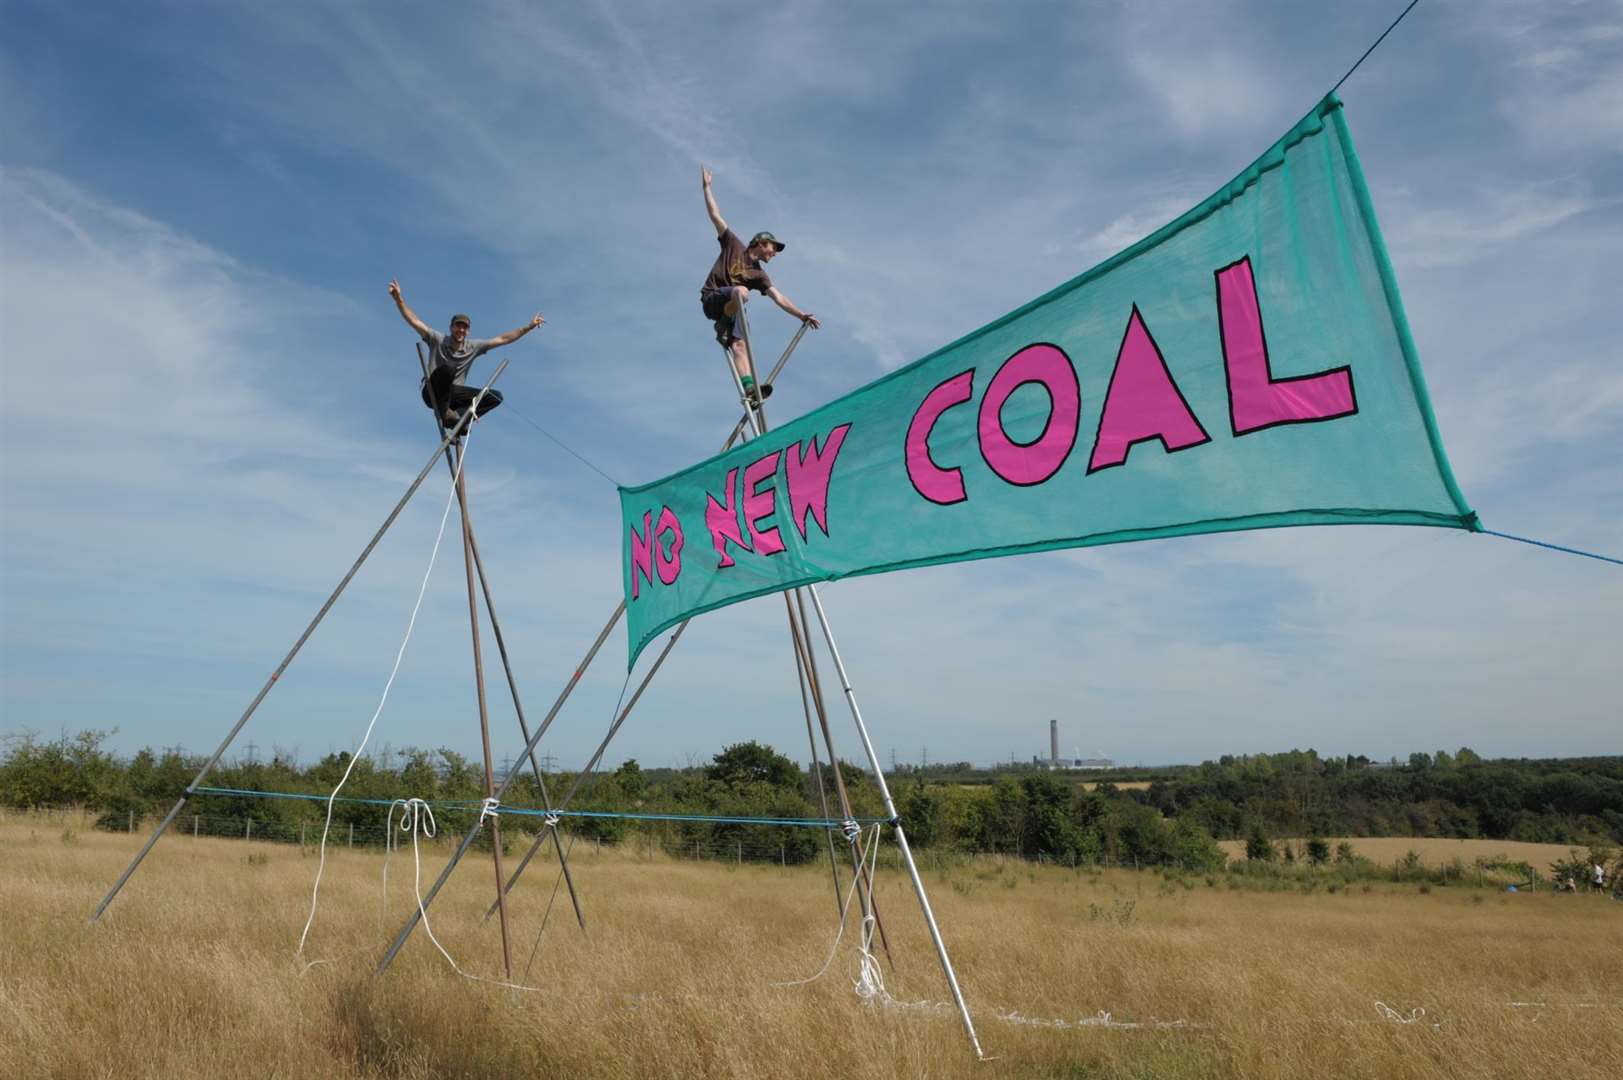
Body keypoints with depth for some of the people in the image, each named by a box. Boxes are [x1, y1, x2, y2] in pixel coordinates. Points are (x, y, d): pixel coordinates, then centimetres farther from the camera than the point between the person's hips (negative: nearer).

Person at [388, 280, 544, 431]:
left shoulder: (473, 346, 4)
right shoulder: (438, 340, -5)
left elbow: (503, 339, 5)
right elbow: (414, 320, -13)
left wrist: (529, 326, 2)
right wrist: (398, 298, -28)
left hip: (453, 394, 4)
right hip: (433, 393, -4)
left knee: (496, 396, -11)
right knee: (446, 368, -36)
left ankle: (458, 415, -24)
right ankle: (444, 412, -24)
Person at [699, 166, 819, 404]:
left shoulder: (760, 275, 15)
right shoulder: (734, 245, 7)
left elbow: (778, 298, 7)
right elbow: (716, 216, 6)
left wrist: (801, 315, -5)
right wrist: (707, 187, 3)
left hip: (731, 310, 4)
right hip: (712, 298, -4)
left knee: (738, 344, -18)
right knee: (741, 291, -35)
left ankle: (749, 387, -33)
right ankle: (722, 327, -16)